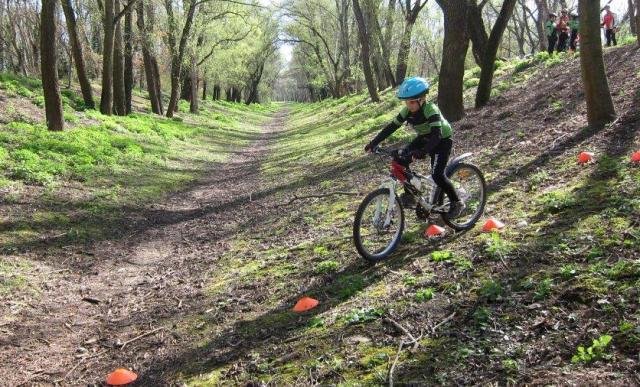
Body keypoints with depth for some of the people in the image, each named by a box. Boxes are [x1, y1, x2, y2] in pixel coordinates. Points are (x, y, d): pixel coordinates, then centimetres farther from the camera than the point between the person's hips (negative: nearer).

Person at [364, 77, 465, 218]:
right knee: (401, 158, -13)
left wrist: (423, 152, -59)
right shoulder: (407, 111, -15)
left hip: (442, 140, -6)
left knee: (437, 174, -19)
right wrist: (373, 143, -22)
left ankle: (457, 203, 2)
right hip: (424, 138, 7)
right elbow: (391, 127, -13)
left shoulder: (431, 110, -33)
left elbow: (436, 135, -43)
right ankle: (410, 194, 0)